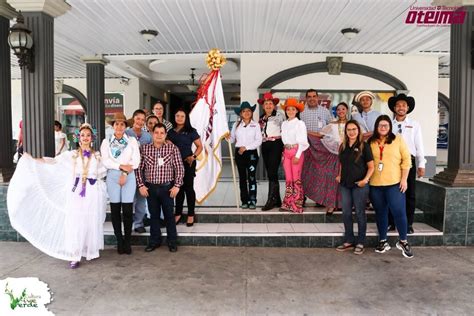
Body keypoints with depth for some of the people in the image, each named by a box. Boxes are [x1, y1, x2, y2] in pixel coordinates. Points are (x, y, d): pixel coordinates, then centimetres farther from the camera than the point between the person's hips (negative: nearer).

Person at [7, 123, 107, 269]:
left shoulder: (97, 156, 9)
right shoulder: (72, 154, 7)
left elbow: (102, 173, 9)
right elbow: (54, 161, 1)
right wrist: (33, 159, -4)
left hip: (93, 194, 0)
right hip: (76, 193, 0)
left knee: (92, 223, 3)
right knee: (75, 224, -4)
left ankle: (91, 251, 19)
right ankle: (74, 256, 2)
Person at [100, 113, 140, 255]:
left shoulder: (132, 140, 6)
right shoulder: (106, 142, 8)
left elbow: (136, 161, -2)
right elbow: (105, 161, -3)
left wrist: (125, 173, -12)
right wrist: (121, 166, -14)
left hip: (129, 177, -1)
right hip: (112, 177, 1)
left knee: (128, 210, -2)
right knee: (115, 209, 3)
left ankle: (127, 241, 10)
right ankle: (119, 241, 14)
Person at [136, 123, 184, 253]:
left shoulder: (173, 148, -4)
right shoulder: (144, 148, 1)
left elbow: (179, 168, -4)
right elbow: (139, 168, 5)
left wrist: (177, 186, -9)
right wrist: (141, 185, -1)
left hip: (167, 187, -2)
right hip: (150, 188, 2)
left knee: (169, 214, 8)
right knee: (154, 214, 13)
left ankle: (172, 241, 23)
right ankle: (155, 240, 28)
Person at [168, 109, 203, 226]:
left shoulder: (191, 131, -1)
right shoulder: (171, 132, 10)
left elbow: (200, 146, -1)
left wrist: (193, 156, -15)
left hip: (188, 163, -4)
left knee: (188, 188, 2)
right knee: (178, 187, 12)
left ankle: (191, 215, 12)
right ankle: (178, 213, 23)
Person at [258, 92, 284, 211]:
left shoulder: (279, 116, -1)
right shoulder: (261, 118, 17)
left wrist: (284, 148, -11)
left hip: (275, 145, -6)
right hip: (265, 146, 6)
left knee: (272, 173, -13)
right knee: (270, 173, 8)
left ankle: (271, 200, -8)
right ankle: (277, 200, 16)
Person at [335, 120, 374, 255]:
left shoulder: (364, 146, -5)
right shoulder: (343, 146, 10)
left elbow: (371, 166, -6)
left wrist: (365, 179, -19)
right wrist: (339, 175, 8)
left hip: (359, 185, -5)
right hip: (345, 184, 5)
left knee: (360, 213, 4)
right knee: (346, 213, 9)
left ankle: (360, 243, 16)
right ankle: (349, 241, 22)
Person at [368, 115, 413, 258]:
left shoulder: (398, 139, 2)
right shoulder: (370, 142, 6)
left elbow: (406, 160, -1)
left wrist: (404, 179, -7)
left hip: (394, 183, -2)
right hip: (375, 184, 2)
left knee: (399, 212, -2)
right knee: (380, 213, 11)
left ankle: (403, 241, 16)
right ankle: (383, 241, 24)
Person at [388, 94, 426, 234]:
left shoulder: (414, 124, 5)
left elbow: (419, 145, 3)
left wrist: (421, 165, -2)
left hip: (409, 161, 0)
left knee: (409, 193, 7)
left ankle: (408, 224, 18)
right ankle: (391, 223, 19)